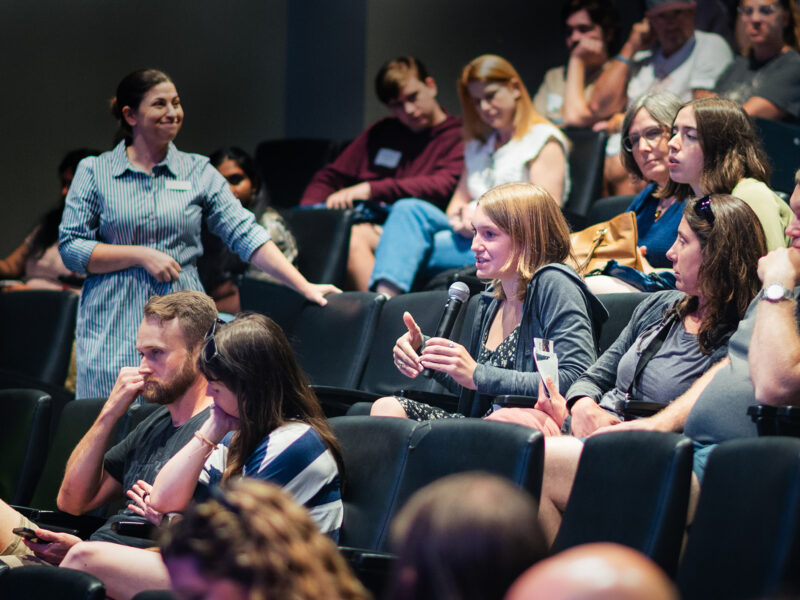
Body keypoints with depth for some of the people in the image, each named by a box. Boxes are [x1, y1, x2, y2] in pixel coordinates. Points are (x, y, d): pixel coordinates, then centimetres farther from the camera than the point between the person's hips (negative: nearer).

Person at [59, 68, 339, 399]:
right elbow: (71, 248, -1)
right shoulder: (94, 172, 5)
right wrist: (141, 255, -10)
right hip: (113, 328, -1)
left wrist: (305, 287, -4)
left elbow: (246, 234, 4)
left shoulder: (199, 171, 9)